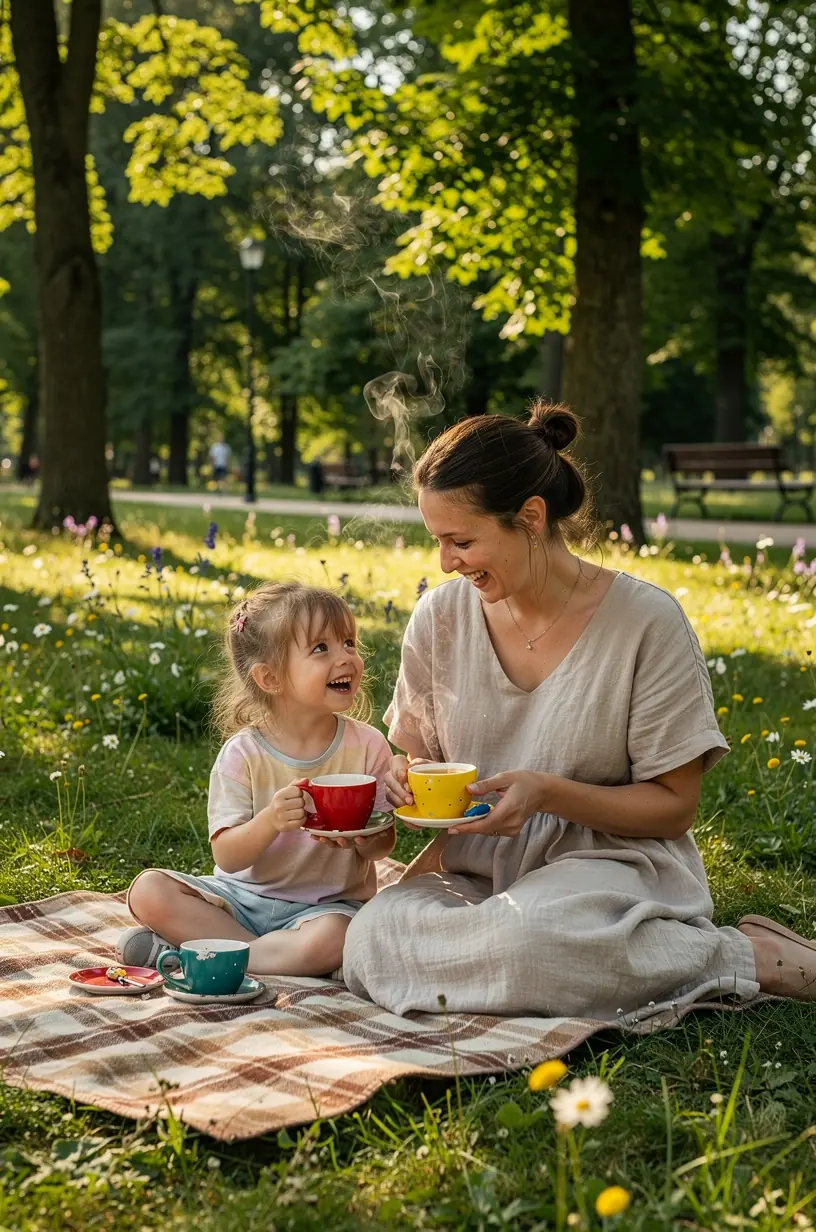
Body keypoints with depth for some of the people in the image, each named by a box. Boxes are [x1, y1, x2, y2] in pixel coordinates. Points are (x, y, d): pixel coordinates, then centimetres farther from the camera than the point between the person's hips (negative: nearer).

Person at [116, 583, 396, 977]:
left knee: (331, 939, -35)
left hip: (324, 905, -1)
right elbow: (227, 857, -13)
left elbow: (385, 841, -1)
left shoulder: (367, 746, -6)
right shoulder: (242, 754, -10)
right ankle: (264, 950, -18)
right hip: (244, 896, 1)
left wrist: (365, 841, -25)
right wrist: (270, 821, -33)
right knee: (149, 890, -18)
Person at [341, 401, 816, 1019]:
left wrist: (545, 793, -21)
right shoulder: (440, 616, 3)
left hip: (610, 864, -5)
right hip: (474, 869, 5)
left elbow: (674, 806, -6)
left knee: (525, 938, -39)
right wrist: (405, 777, -10)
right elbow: (415, 752, 15)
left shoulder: (647, 621, -10)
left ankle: (747, 956, -11)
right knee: (371, 939, -27)